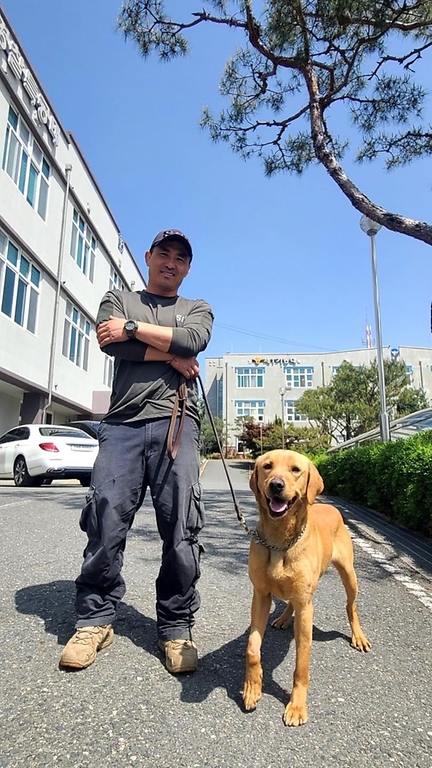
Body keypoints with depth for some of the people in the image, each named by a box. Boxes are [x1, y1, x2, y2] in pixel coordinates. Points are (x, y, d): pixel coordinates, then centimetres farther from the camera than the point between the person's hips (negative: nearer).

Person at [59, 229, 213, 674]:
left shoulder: (197, 309, 22)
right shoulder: (118, 301, 21)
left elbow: (194, 340, -3)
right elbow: (110, 344, -1)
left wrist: (132, 328, -2)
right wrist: (171, 355, -2)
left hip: (176, 424, 0)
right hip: (122, 424, 1)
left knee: (181, 530, -4)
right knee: (105, 523, -4)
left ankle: (176, 626, 11)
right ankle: (95, 619, 15)